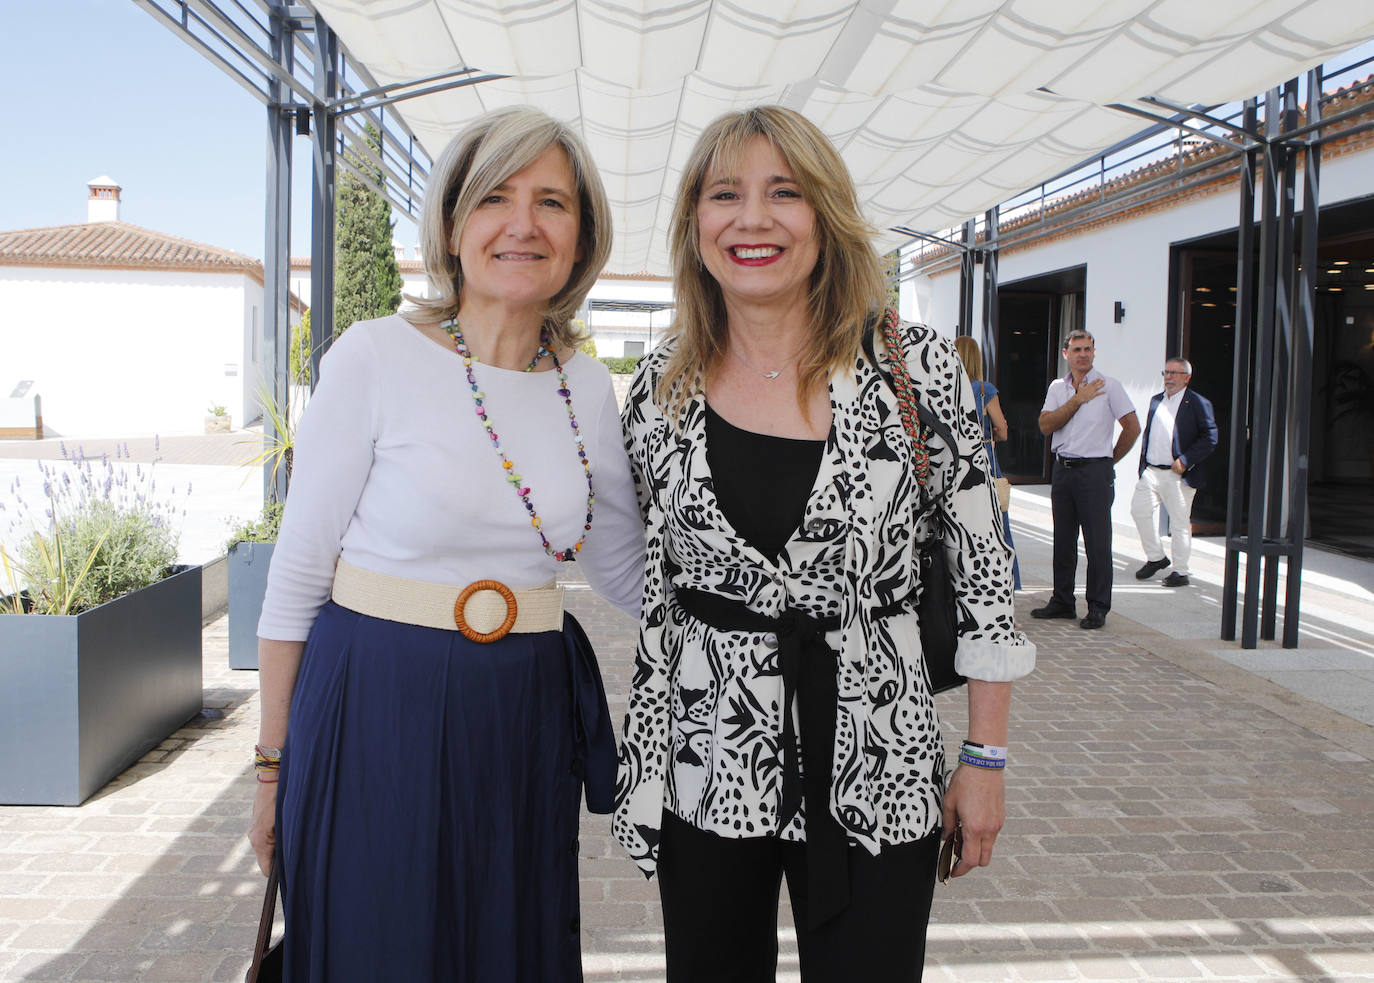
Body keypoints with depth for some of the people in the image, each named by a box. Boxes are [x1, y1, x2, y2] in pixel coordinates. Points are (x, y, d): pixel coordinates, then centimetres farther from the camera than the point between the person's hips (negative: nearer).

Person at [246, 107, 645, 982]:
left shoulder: (588, 388, 3)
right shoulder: (375, 360, -9)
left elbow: (629, 568, 13)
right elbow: (297, 573, -4)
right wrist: (274, 761, -1)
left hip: (526, 725, 4)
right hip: (376, 715, -4)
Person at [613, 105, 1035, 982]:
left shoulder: (916, 367, -8)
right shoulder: (661, 384, 0)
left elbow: (984, 567, -3)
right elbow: (650, 572, 8)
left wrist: (987, 758, -2)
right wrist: (642, 758, 10)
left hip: (872, 771, -2)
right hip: (705, 768, 2)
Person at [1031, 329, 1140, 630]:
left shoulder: (1109, 386, -2)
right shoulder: (1057, 388, 10)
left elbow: (1132, 427, -1)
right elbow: (1046, 425, -3)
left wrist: (1110, 459, 5)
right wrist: (1078, 399, -9)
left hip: (1095, 472, -5)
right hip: (1062, 469, 5)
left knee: (1097, 542, -4)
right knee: (1063, 540, 10)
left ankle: (1098, 608, 2)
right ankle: (1062, 602, 19)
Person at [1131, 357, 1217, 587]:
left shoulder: (1197, 403, -5)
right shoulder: (1156, 400, 15)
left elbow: (1210, 439, -8)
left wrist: (1185, 461, -16)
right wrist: (1142, 464, 13)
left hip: (1178, 475, -6)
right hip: (1151, 471, 6)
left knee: (1180, 523, 1)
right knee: (1139, 509, 1)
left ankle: (1180, 572, 11)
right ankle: (1155, 557, 20)